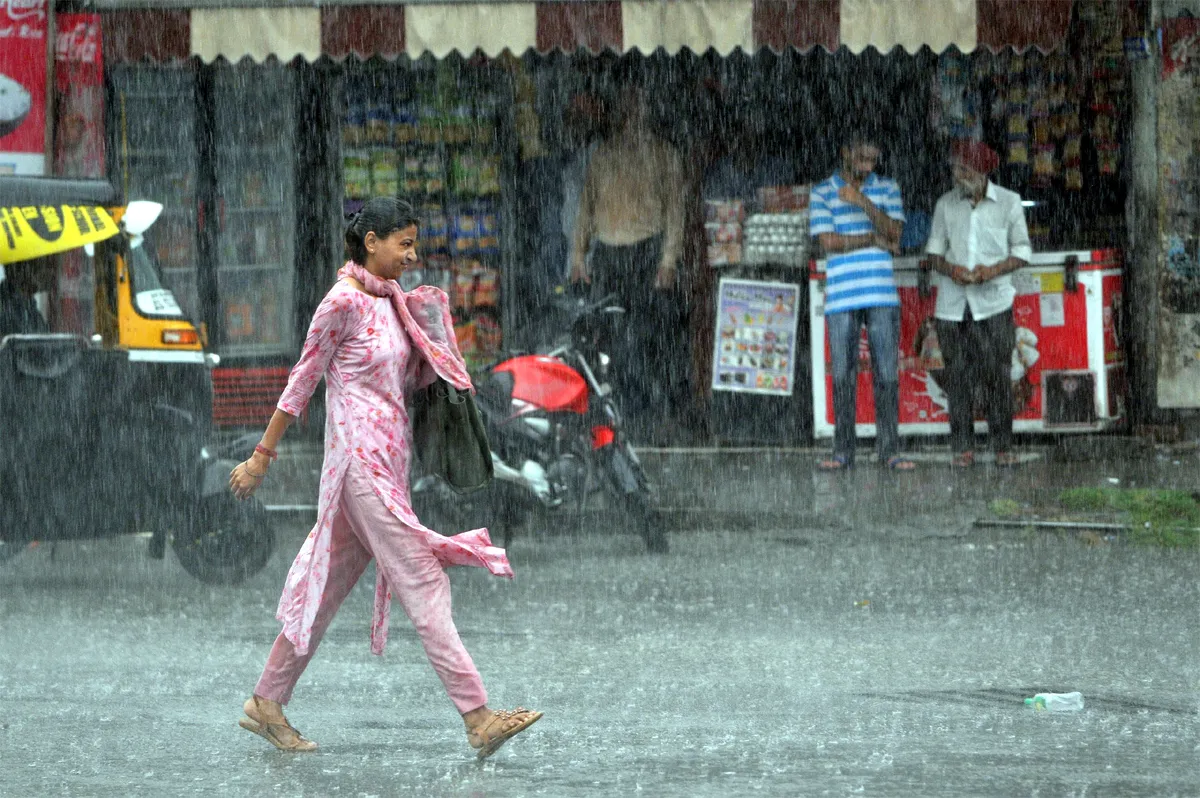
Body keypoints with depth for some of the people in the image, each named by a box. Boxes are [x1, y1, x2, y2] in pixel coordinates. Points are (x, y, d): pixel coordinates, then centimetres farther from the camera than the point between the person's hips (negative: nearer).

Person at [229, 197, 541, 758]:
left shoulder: (392, 301, 12)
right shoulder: (344, 302, -12)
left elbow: (411, 380, 18)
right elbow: (304, 378, -7)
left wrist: (431, 334, 0)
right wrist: (262, 456, -3)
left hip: (388, 457, 9)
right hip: (361, 457, -9)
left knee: (330, 585, 13)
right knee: (423, 584, -11)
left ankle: (266, 705, 20)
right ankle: (478, 720, -14)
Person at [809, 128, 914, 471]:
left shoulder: (887, 188, 11)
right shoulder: (822, 192, 6)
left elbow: (894, 232, -3)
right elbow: (829, 241, -5)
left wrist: (863, 202, -16)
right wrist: (876, 239, -2)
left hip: (882, 296, 1)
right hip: (841, 297, -1)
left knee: (887, 373, -1)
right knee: (843, 375, 0)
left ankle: (889, 449, 2)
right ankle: (843, 451, 4)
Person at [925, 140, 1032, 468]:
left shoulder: (1008, 202, 4)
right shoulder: (946, 204, 9)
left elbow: (1022, 251, 6)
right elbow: (934, 251, 11)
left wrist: (994, 270, -12)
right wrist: (950, 269, -10)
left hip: (993, 302, -2)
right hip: (953, 303, 2)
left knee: (997, 374, -6)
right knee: (958, 376, 0)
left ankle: (1003, 446, 1)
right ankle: (962, 447, 4)